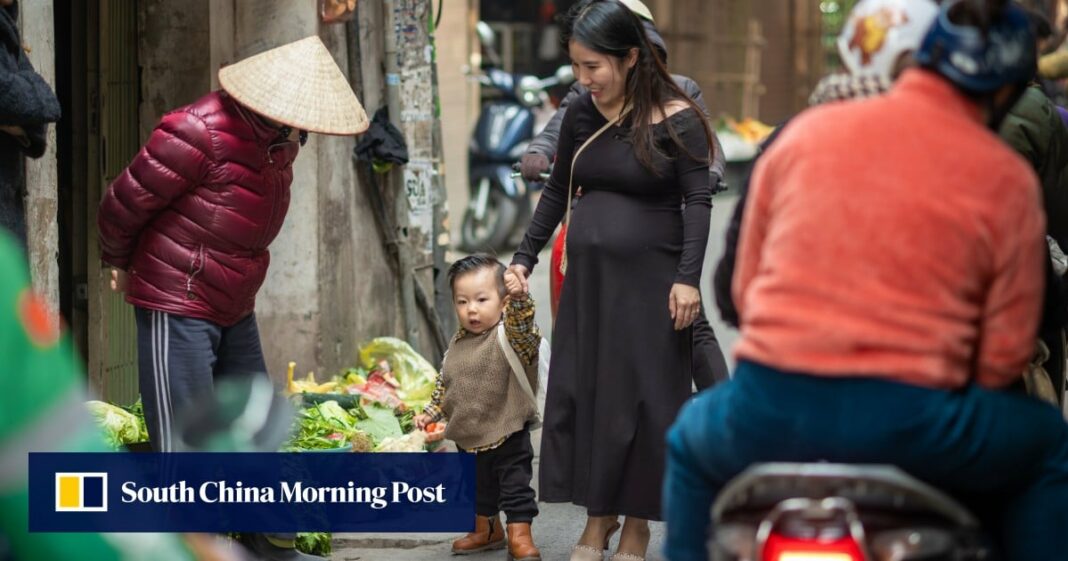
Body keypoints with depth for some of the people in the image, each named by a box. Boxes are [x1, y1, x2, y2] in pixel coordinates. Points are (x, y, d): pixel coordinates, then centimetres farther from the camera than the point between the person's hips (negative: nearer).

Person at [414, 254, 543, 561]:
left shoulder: (509, 336, -16)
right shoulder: (457, 344, 5)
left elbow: (523, 326, -40)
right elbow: (445, 384, 18)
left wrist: (519, 297, -57)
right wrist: (431, 412, 15)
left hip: (508, 434, -7)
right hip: (469, 436, 7)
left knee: (515, 484, -3)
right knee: (477, 486, 21)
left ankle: (520, 536, 5)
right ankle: (487, 530, 38)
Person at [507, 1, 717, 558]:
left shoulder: (676, 120, -11)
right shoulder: (581, 114, 2)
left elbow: (697, 201, -10)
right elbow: (557, 192, 13)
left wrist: (688, 277, -18)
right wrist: (525, 257, 9)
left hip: (649, 280, -5)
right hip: (588, 276, 5)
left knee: (642, 398, 2)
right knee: (581, 393, 8)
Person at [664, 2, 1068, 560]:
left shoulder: (806, 132, 10)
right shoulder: (1007, 179, 3)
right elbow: (1005, 352, 2)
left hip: (765, 414, 2)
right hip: (908, 427, -2)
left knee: (692, 441, 37)